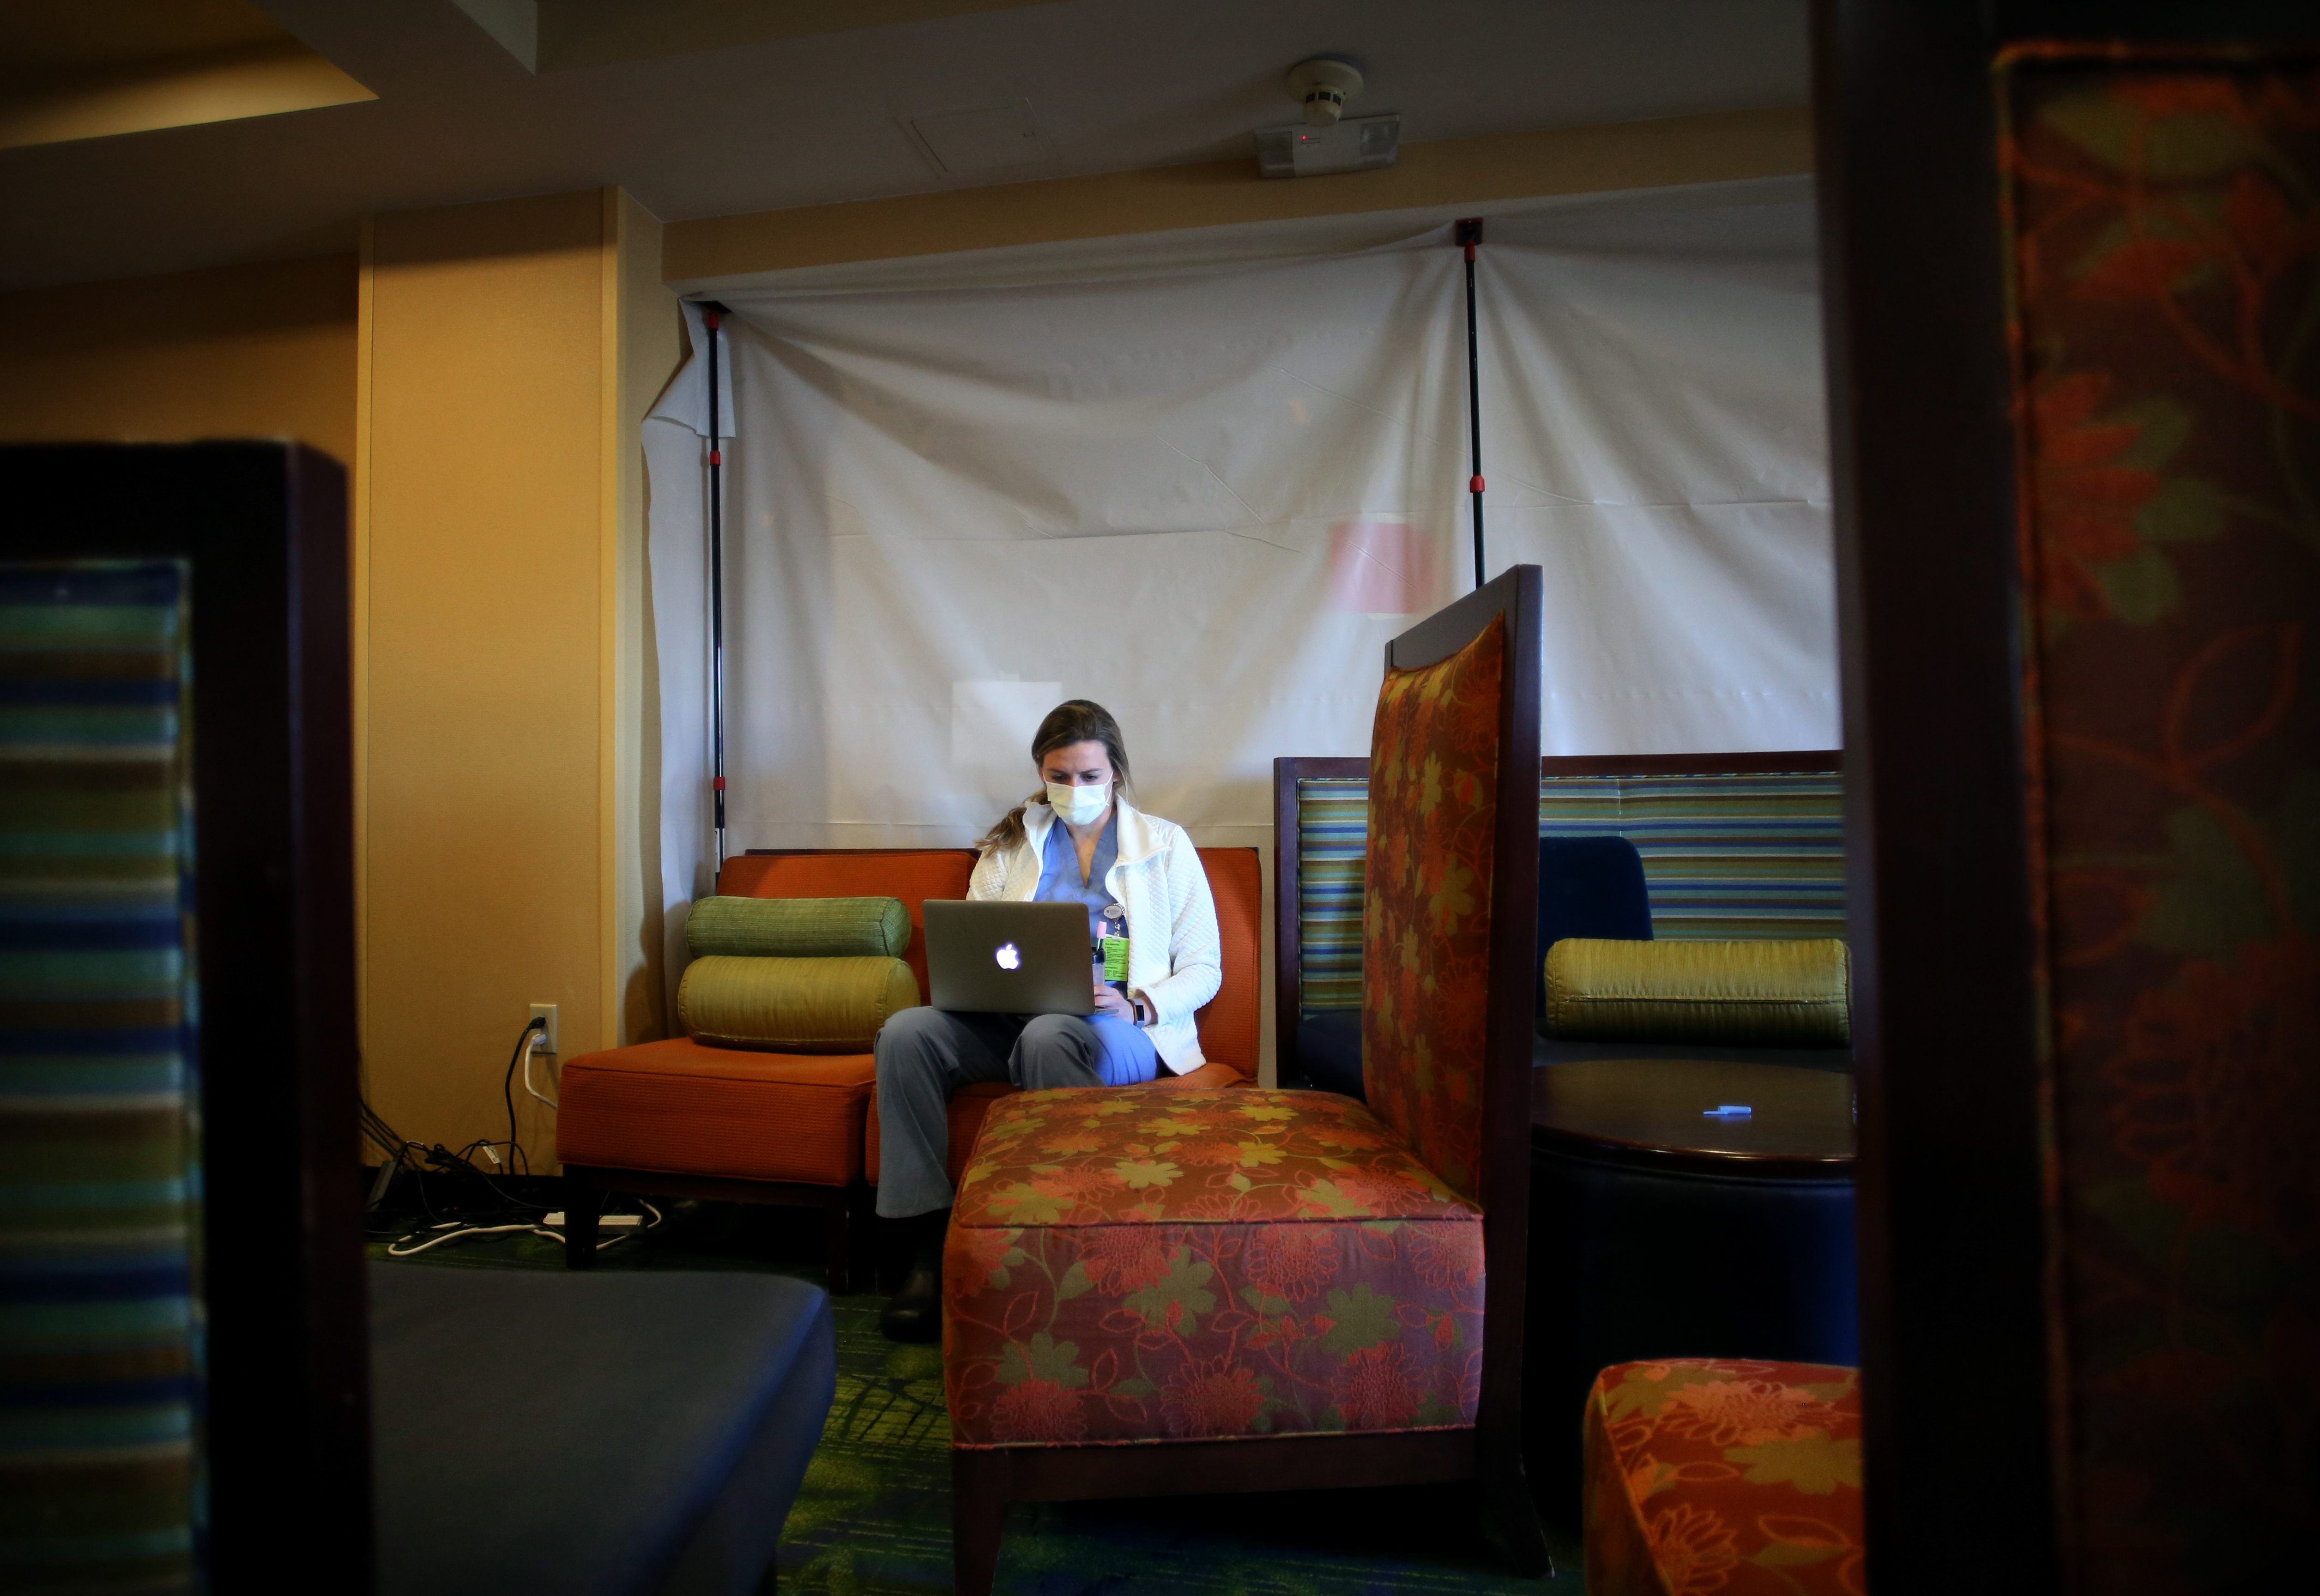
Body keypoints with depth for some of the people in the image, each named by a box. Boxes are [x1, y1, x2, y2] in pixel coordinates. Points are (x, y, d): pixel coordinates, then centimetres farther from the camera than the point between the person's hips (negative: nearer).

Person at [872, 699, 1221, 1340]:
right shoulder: (1011, 842, 20)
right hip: (1012, 1018, 3)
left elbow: (1204, 969, 7)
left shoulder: (1166, 845, 12)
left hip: (1120, 1030, -3)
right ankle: (929, 1245, -23)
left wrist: (1138, 1005, -13)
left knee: (1048, 1035, -39)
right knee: (907, 1031, -26)